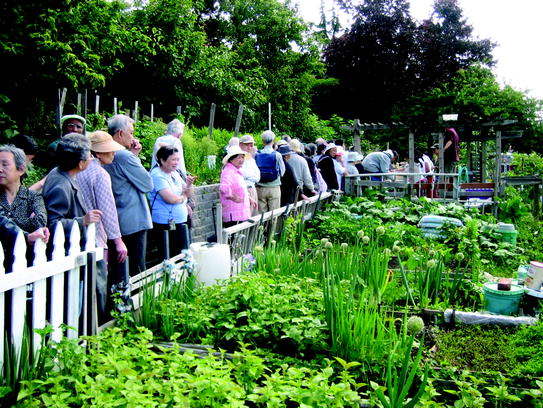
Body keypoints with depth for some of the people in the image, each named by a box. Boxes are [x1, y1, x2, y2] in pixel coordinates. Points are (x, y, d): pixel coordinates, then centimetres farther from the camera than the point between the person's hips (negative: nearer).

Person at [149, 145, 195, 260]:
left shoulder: (175, 173, 13)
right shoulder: (157, 175, -12)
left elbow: (190, 194, 14)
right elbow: (171, 199, -22)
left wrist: (189, 184, -7)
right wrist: (183, 197, -2)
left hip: (181, 222, 8)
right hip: (166, 225, -8)